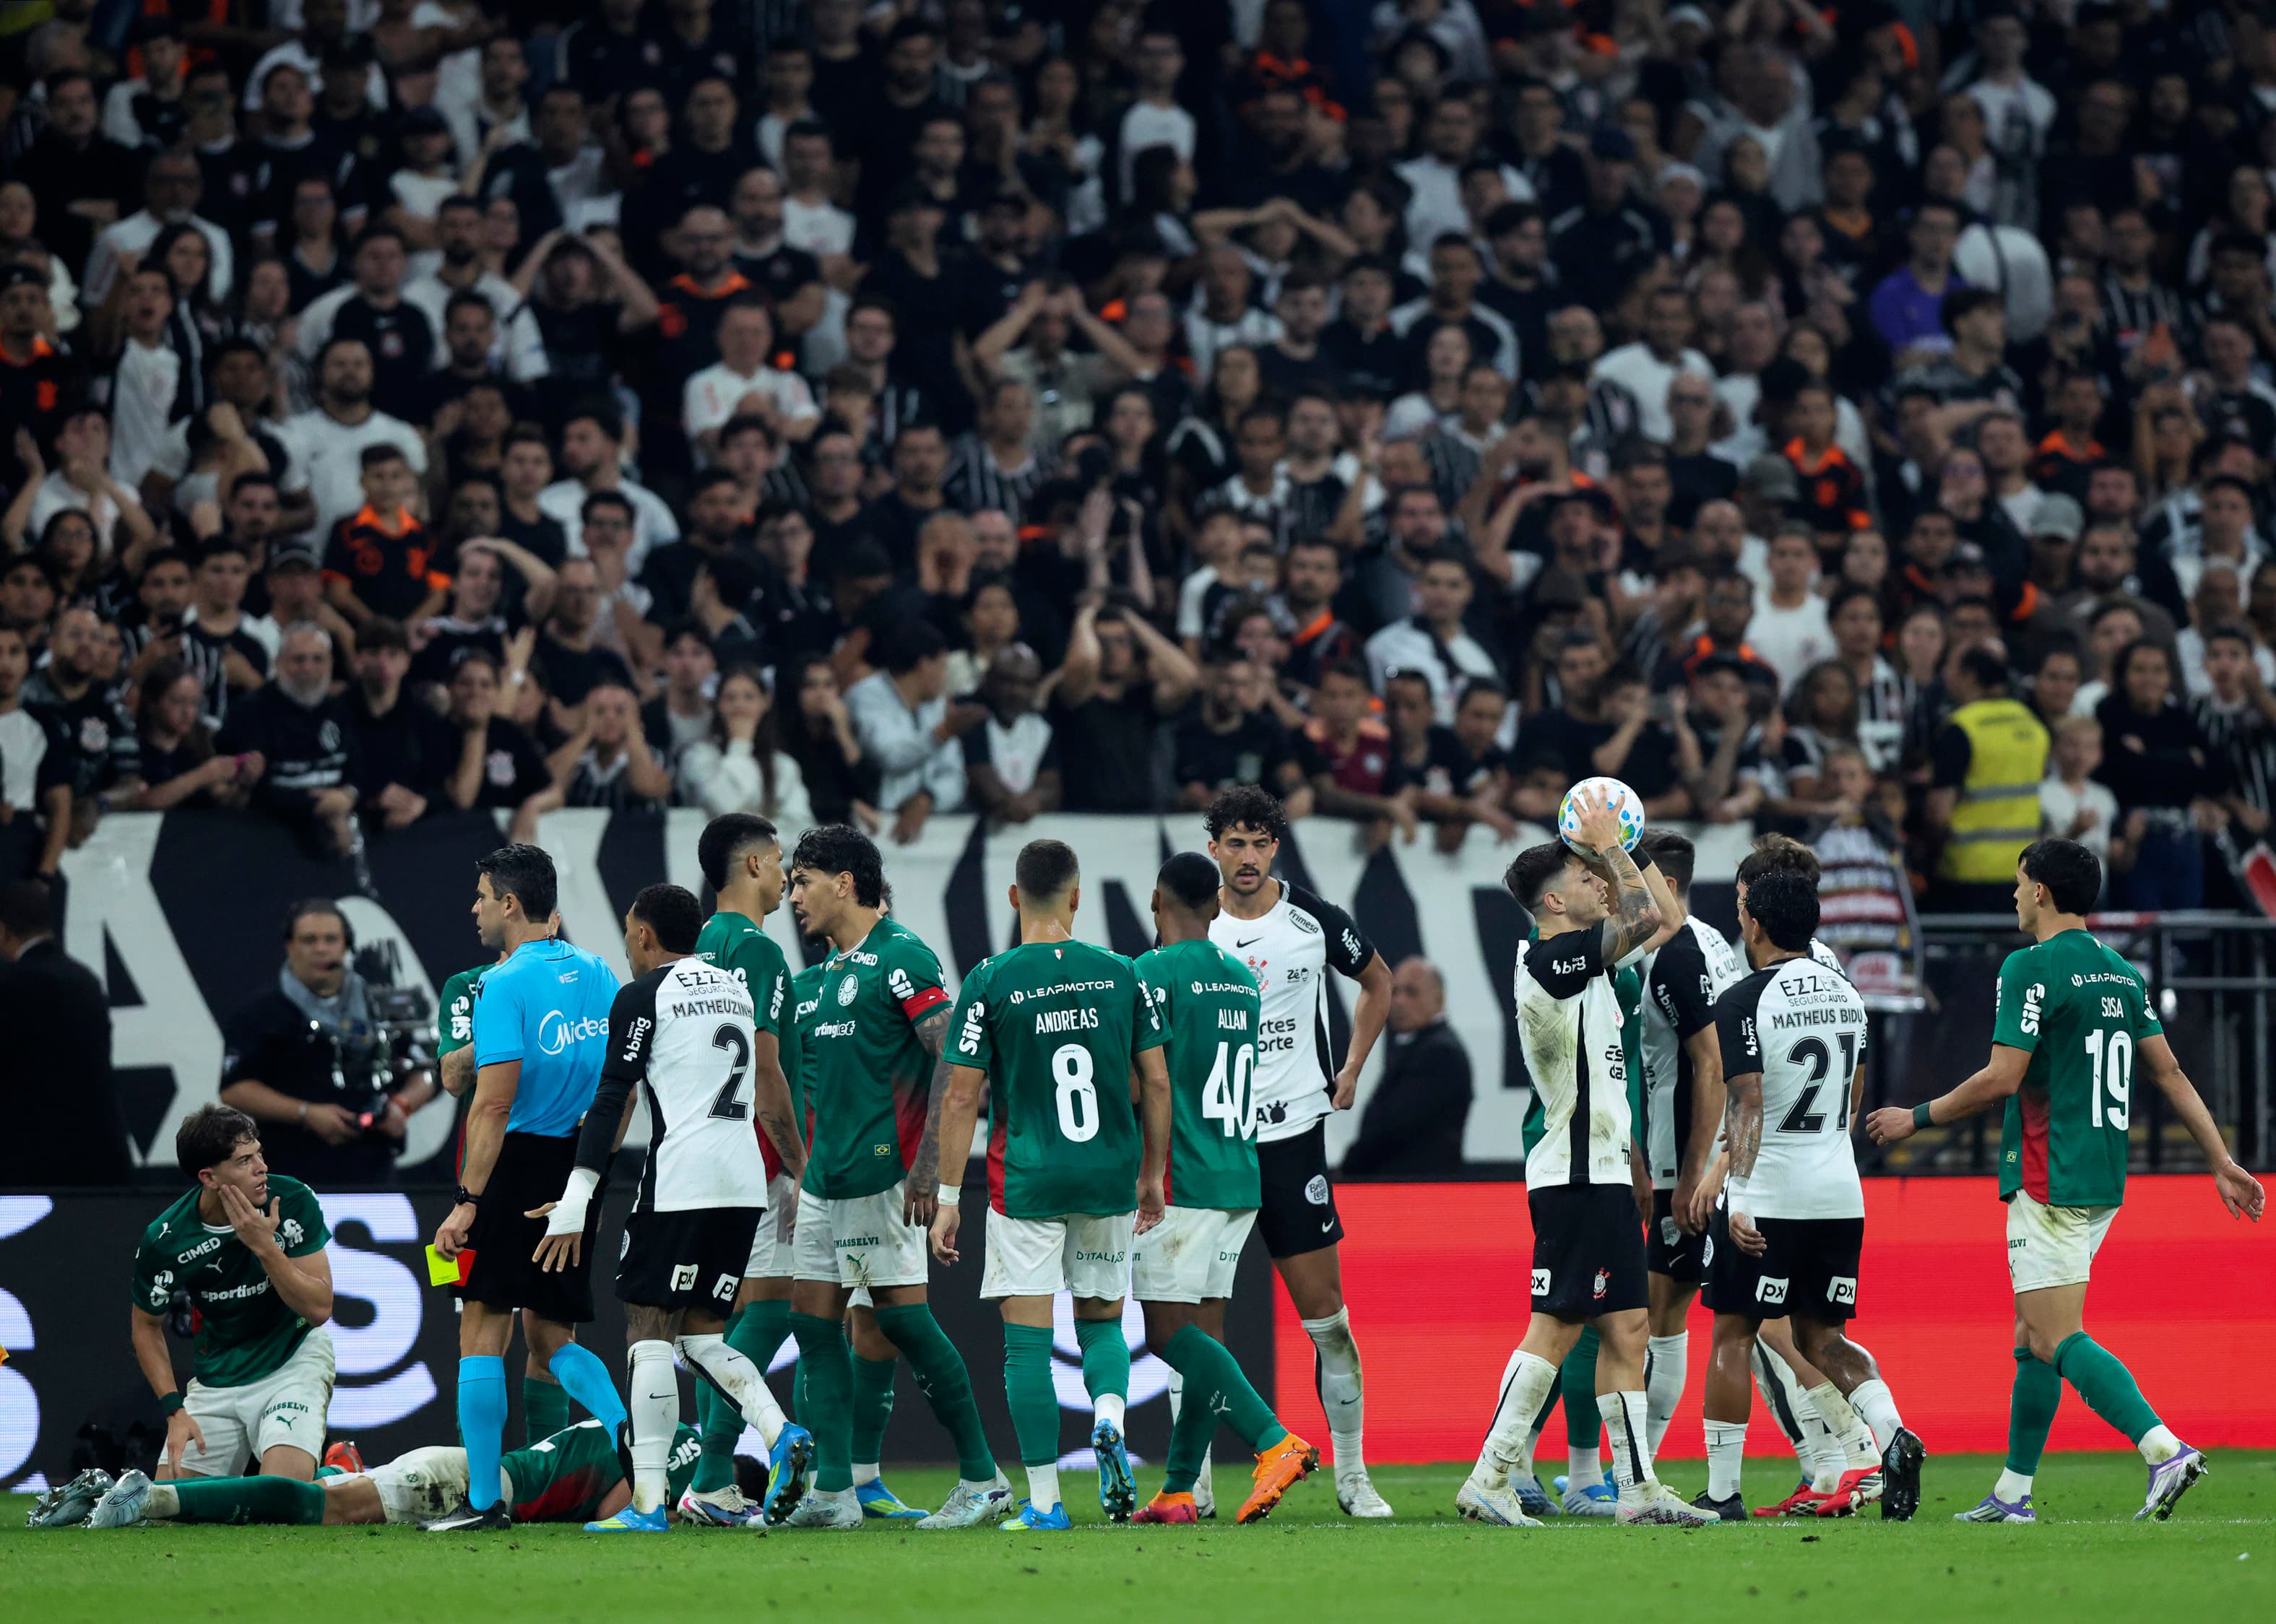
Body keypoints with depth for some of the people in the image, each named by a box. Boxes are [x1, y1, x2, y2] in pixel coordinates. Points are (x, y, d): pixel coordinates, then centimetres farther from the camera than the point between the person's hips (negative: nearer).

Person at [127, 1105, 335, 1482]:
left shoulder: (293, 1201, -18)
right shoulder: (163, 1241, -16)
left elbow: (319, 1308, -17)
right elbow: (147, 1326, 2)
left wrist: (265, 1247, -29)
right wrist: (175, 1411, -8)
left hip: (293, 1361, -3)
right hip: (218, 1376, 3)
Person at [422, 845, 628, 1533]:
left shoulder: (504, 987, -12)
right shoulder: (598, 975, 10)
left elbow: (494, 1103, -18)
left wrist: (467, 1203, -17)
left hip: (518, 1166, -7)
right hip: (578, 1179, 7)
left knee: (482, 1333, 0)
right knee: (549, 1335, 16)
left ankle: (483, 1501, -1)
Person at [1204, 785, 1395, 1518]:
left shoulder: (1313, 919, 1)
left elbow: (1377, 982, 20)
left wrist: (1351, 1071, 13)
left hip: (1293, 1134, 0)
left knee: (1325, 1314, 0)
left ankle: (1352, 1475, 9)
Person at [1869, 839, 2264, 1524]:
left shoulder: (2031, 967, -11)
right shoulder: (2121, 973, 13)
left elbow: (2002, 1079, -16)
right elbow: (2169, 1073, 14)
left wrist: (1917, 1118, -4)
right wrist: (2222, 1163, 16)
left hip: (2050, 1180, -9)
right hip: (2104, 1182, 9)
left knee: (2059, 1339, -12)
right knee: (2033, 1335, 15)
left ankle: (2167, 1451, -27)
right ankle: (2012, 1493, 17)